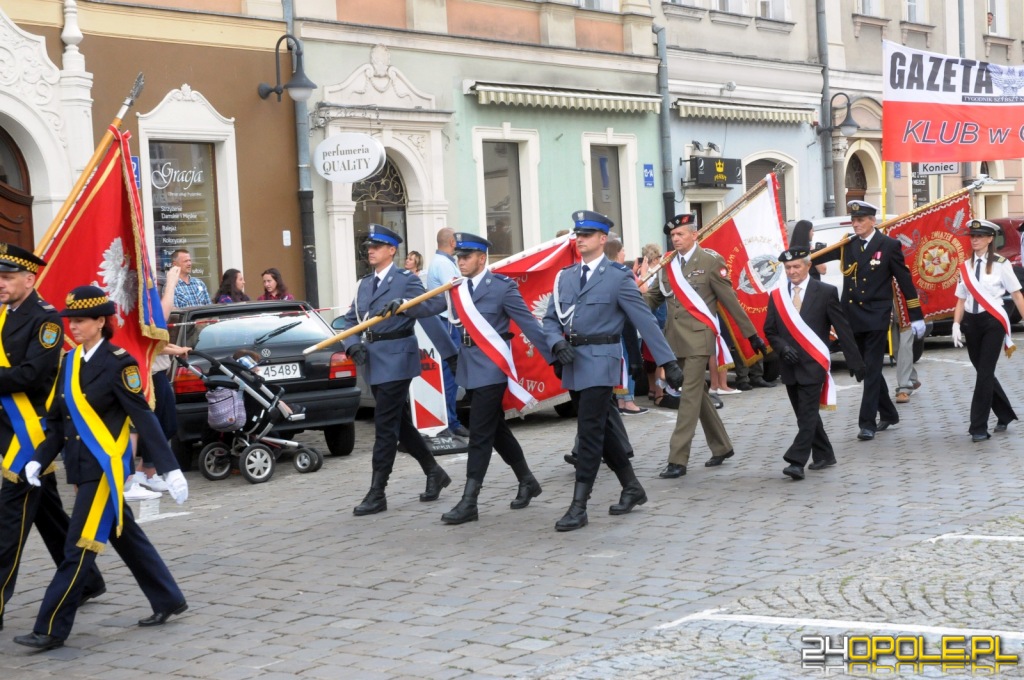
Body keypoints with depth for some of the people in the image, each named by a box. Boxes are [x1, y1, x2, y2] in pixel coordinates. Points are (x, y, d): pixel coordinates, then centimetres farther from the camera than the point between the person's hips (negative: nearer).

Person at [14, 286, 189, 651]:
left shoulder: (119, 363, -12)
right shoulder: (68, 363, 10)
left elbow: (144, 419, -15)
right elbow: (57, 420, 12)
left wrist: (170, 469, -17)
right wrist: (40, 459, -2)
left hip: (106, 469, -8)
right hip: (82, 469, 8)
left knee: (79, 550, -7)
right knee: (127, 539, 16)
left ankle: (51, 630, -3)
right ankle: (169, 600, 29)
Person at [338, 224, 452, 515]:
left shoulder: (405, 279, -6)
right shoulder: (364, 284, 16)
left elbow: (435, 303, -17)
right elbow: (351, 320, 12)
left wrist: (403, 305, -31)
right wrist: (353, 344, -7)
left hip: (396, 358, -8)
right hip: (374, 361, 8)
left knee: (385, 426, -8)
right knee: (400, 423, 15)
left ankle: (377, 494, -4)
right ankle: (434, 473, 30)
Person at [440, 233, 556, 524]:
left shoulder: (502, 287, -9)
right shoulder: (458, 288, 8)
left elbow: (529, 324, -9)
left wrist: (553, 357, -8)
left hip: (491, 368, -7)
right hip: (469, 367, 7)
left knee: (480, 435, -7)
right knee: (497, 429, 17)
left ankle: (469, 502, -5)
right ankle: (527, 481, 33)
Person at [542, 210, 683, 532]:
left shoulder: (618, 276, -6)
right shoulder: (565, 277, 11)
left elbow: (645, 321, -7)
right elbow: (551, 319, 14)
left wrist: (668, 362, -8)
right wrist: (558, 343, -8)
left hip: (600, 363, -7)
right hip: (573, 365, 7)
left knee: (590, 434, -8)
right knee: (599, 433, 15)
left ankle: (579, 507, -5)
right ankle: (632, 488, 30)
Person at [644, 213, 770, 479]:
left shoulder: (709, 262, -4)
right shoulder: (668, 266, 11)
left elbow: (730, 301, -3)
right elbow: (653, 297, 9)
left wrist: (751, 334, -1)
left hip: (698, 339, -6)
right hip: (675, 340, 6)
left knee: (690, 396, -10)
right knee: (698, 394, 15)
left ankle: (678, 460, -12)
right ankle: (721, 447, 29)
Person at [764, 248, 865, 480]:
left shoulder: (826, 293, -3)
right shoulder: (776, 296, 8)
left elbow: (842, 328, -2)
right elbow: (770, 331, 11)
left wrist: (854, 362, -3)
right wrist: (783, 347, -10)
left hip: (813, 365, -5)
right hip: (790, 366, 5)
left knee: (808, 414, -11)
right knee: (805, 415, 12)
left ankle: (796, 461, -16)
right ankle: (824, 455, 25)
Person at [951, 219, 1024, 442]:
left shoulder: (1001, 264, -5)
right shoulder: (965, 267, 8)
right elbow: (961, 299, 9)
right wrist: (956, 325, -2)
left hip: (993, 322, -5)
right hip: (971, 322, 5)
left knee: (985, 373, -8)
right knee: (984, 372, 12)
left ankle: (979, 427, -5)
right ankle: (1005, 415, 31)